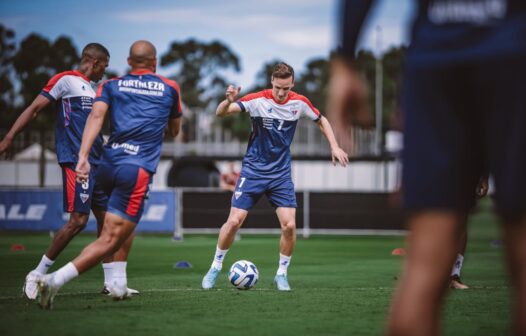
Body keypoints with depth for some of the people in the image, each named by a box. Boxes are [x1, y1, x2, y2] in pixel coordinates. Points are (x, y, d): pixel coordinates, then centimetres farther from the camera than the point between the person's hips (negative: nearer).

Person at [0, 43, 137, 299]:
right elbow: (34, 108, -9)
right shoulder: (65, 80, -4)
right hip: (75, 161, -9)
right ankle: (37, 275, -4)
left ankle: (110, 282, 13)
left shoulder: (91, 89, 21)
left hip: (96, 162, 9)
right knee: (78, 219, -14)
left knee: (105, 219, 8)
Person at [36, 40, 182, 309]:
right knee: (110, 241, -9)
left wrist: (83, 156, -13)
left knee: (123, 227, 30)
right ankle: (56, 279, -26)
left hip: (107, 164, 4)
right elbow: (174, 131, 29)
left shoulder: (111, 86, 15)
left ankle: (118, 282, 18)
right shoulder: (170, 89, 15)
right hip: (137, 170, -4)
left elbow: (96, 116, -4)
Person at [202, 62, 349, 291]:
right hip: (253, 170, -2)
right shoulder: (257, 100, -14)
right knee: (234, 221, -9)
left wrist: (334, 147, 4)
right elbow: (220, 113, -22)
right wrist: (228, 101, -44)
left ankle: (281, 274, 9)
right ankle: (215, 268, 12)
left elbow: (321, 120, 14)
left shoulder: (299, 103, -5)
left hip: (281, 173, 2)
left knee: (289, 225, -11)